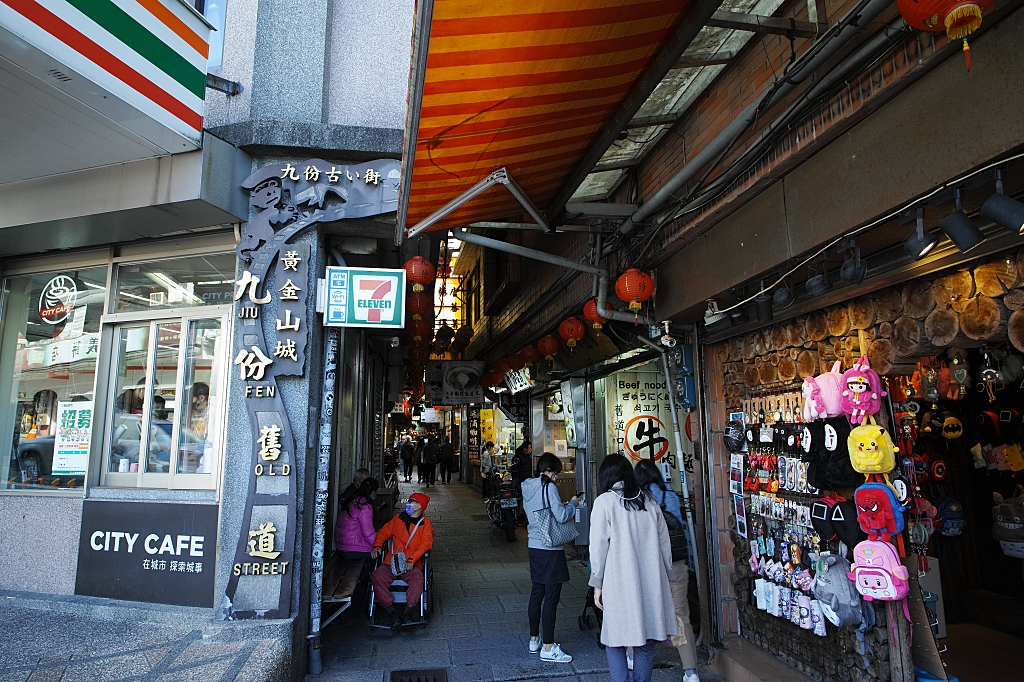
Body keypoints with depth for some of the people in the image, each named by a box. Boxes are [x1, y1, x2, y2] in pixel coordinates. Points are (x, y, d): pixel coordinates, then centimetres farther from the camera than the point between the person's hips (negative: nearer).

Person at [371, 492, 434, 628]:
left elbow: (426, 543, -7)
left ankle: (407, 611, -21)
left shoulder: (425, 523, 7)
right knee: (377, 577, -27)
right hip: (391, 563, 3)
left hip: (412, 565, -3)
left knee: (418, 578, -35)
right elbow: (384, 532, 19)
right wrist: (377, 546, -4)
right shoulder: (398, 519, 17)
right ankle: (392, 612, -20)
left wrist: (411, 560, -20)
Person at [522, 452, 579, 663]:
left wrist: (563, 505, 17)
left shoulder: (528, 488, 9)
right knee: (551, 597, -1)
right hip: (550, 549, -9)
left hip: (534, 547, 9)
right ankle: (548, 648, 5)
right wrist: (572, 503, -2)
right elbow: (561, 516, -20)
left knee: (537, 593, 17)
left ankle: (534, 640, 28)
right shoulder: (548, 488, -16)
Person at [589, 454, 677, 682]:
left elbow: (599, 545, -6)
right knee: (645, 643, 13)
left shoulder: (604, 502, -5)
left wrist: (598, 584, 1)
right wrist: (667, 577, 20)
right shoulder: (649, 501, 9)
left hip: (620, 584, -4)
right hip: (651, 583, 5)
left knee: (615, 642, 5)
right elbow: (664, 542, 11)